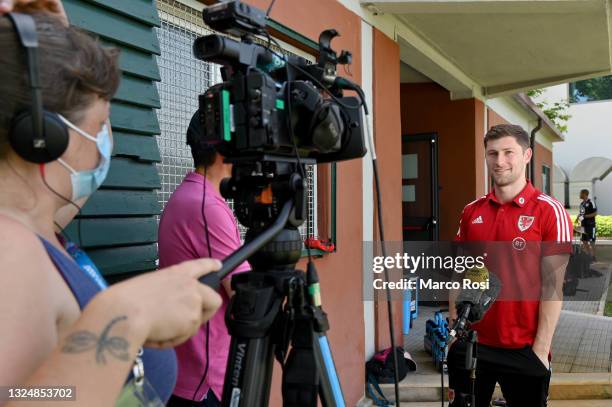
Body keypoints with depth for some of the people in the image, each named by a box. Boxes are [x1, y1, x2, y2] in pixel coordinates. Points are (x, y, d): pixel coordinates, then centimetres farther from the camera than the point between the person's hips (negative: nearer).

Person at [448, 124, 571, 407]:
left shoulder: (549, 211, -8)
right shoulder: (471, 212, 4)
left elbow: (552, 286, -10)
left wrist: (540, 351, -11)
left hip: (524, 350, -3)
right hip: (470, 345, 4)